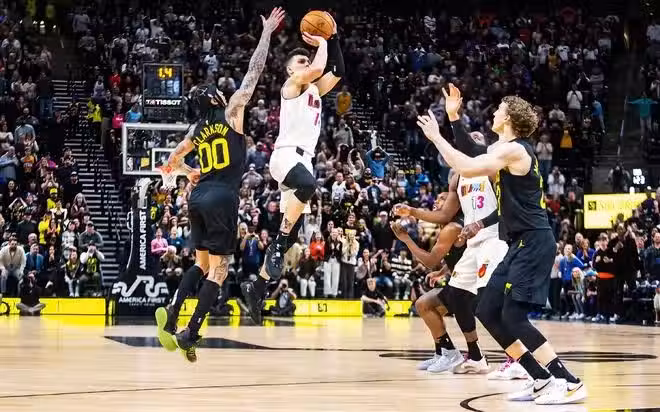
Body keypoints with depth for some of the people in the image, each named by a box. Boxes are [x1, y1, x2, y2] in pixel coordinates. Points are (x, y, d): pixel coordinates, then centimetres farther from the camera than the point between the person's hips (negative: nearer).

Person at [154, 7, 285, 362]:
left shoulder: (197, 130, 14)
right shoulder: (231, 113, -1)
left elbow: (172, 162, 25)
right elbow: (254, 71, 0)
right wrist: (267, 32, 6)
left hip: (198, 196, 6)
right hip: (222, 198, -6)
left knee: (201, 264, 20)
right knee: (218, 269, -2)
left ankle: (171, 315, 1)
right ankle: (190, 334, -10)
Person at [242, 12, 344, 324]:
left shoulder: (313, 89, 24)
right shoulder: (292, 83, 0)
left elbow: (336, 72, 19)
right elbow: (317, 68, -17)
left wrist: (332, 39, 15)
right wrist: (321, 43, 0)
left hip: (303, 158, 9)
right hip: (286, 154, -9)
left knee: (291, 229, 6)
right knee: (308, 184, -42)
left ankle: (257, 287, 12)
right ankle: (277, 246, -36)